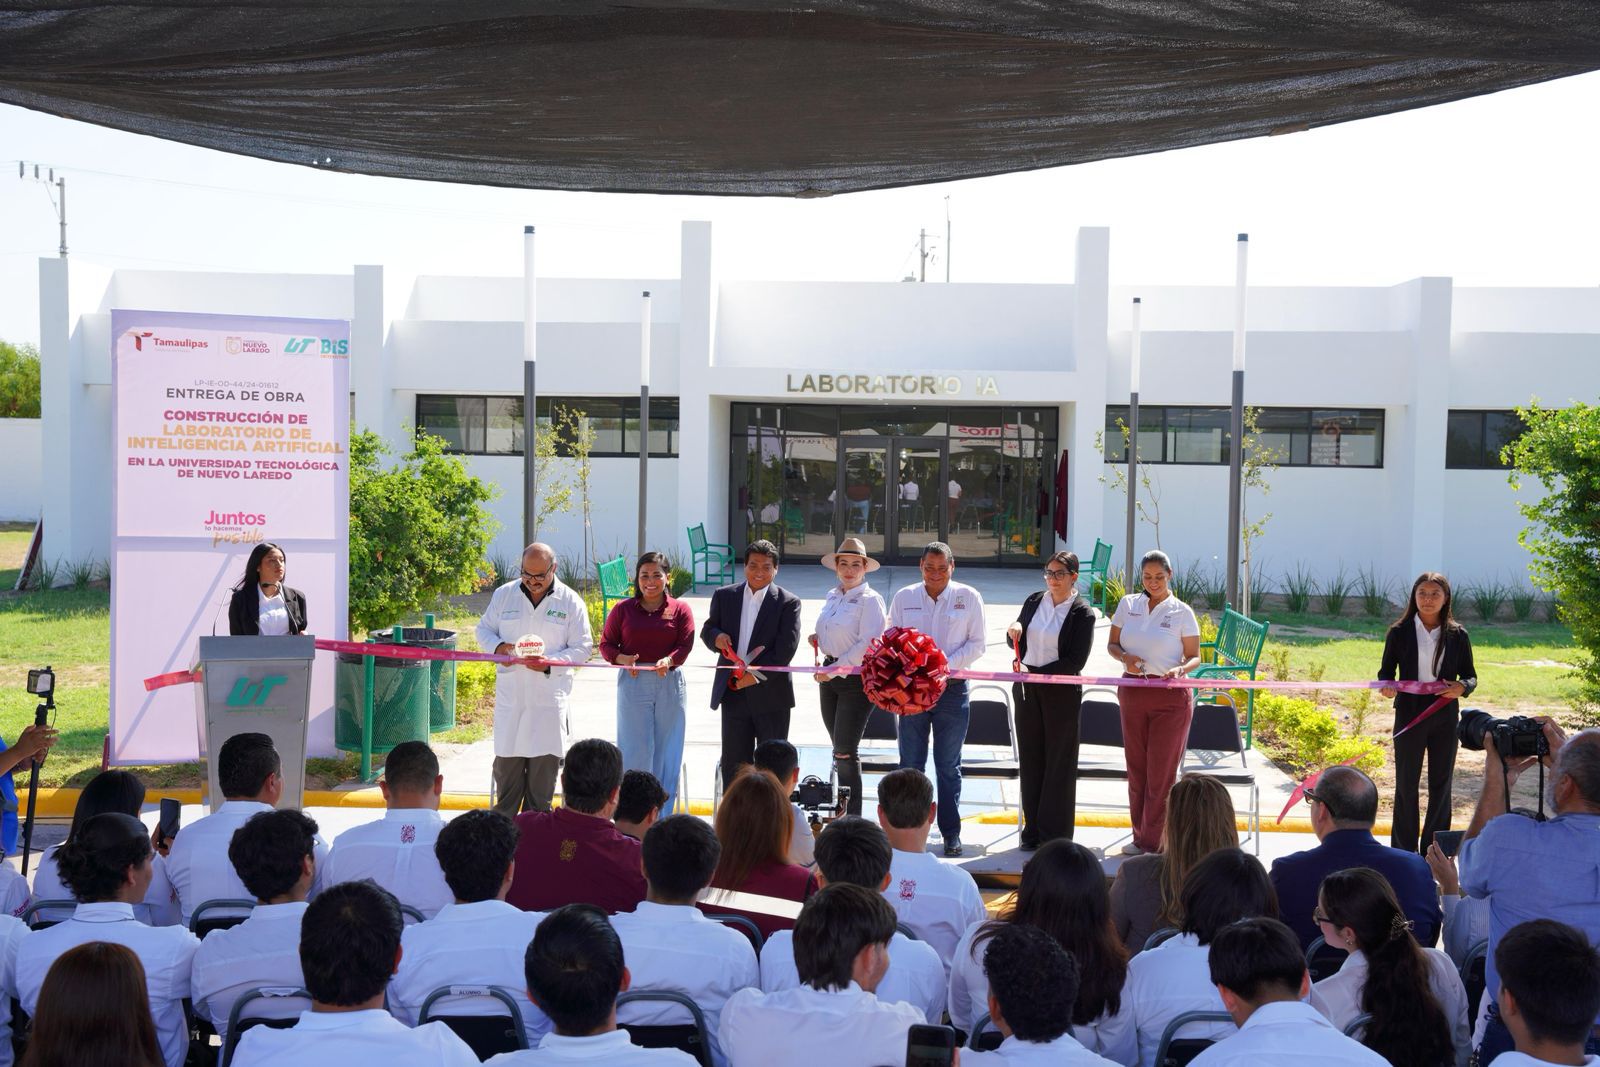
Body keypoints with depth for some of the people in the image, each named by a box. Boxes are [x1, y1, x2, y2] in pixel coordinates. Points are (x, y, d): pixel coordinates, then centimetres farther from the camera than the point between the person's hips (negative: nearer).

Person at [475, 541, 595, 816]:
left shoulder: (570, 601, 0)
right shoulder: (504, 595, 6)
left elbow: (582, 647, 1)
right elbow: (483, 630, 15)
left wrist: (550, 663, -16)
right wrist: (498, 647, -9)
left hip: (550, 697, -2)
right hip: (510, 693, 2)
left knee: (544, 762, 1)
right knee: (506, 760, 6)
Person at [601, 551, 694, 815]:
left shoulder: (680, 609, 6)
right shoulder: (623, 609, 7)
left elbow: (686, 645, -3)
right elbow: (606, 644, 6)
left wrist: (669, 660, -24)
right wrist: (621, 659, -15)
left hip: (669, 683, 1)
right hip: (633, 683, -1)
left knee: (666, 752, 4)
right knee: (636, 749, -3)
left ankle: (661, 818, 14)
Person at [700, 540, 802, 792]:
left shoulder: (788, 602, -4)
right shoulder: (724, 596, 7)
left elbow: (786, 649, -11)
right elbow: (707, 630, 13)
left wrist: (756, 674, -16)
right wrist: (716, 637, -11)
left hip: (770, 693, -3)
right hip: (733, 693, 3)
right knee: (734, 762, 8)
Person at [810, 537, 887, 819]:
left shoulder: (870, 600, -10)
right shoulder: (832, 596, 13)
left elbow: (868, 644, -17)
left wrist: (836, 669, -16)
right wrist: (818, 640, 6)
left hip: (857, 679, -7)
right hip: (830, 676, 7)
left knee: (845, 750, -8)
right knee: (840, 750, 10)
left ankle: (852, 818, 0)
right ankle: (841, 811, 17)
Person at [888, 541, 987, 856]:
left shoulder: (968, 597, 0)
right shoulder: (904, 597, 4)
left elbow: (976, 644, 0)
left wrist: (945, 664, -14)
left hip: (951, 688, -1)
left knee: (948, 765, 6)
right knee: (910, 764, 6)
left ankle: (951, 832, 15)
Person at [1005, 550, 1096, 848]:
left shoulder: (1083, 613, -8)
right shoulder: (1034, 601, 7)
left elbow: (1076, 661, -12)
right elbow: (1017, 644, 16)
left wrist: (1037, 674, -18)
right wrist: (1014, 632, -7)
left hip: (1061, 693, -5)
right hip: (1027, 689, 5)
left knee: (1059, 763, 2)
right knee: (1030, 759, 9)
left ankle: (1055, 835, 10)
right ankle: (1032, 830, 18)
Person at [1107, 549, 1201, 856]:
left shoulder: (1182, 612, -3)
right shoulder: (1128, 604, 6)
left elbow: (1195, 656, -1)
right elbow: (1112, 644, 11)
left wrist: (1181, 669, -23)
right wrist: (1125, 657, -11)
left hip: (1170, 697, -4)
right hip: (1132, 692, 4)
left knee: (1161, 772, -1)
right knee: (1137, 769, 10)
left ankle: (1154, 844, 5)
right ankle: (1141, 837, 21)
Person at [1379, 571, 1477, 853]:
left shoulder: (1457, 635, 3)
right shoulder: (1399, 632, 0)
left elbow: (1470, 675, 9)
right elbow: (1386, 671, 6)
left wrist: (1462, 687, -14)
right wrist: (1387, 687, -16)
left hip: (1445, 716, 2)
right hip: (1409, 713, -1)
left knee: (1441, 784, 8)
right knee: (1406, 782, 3)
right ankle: (1404, 849, 11)